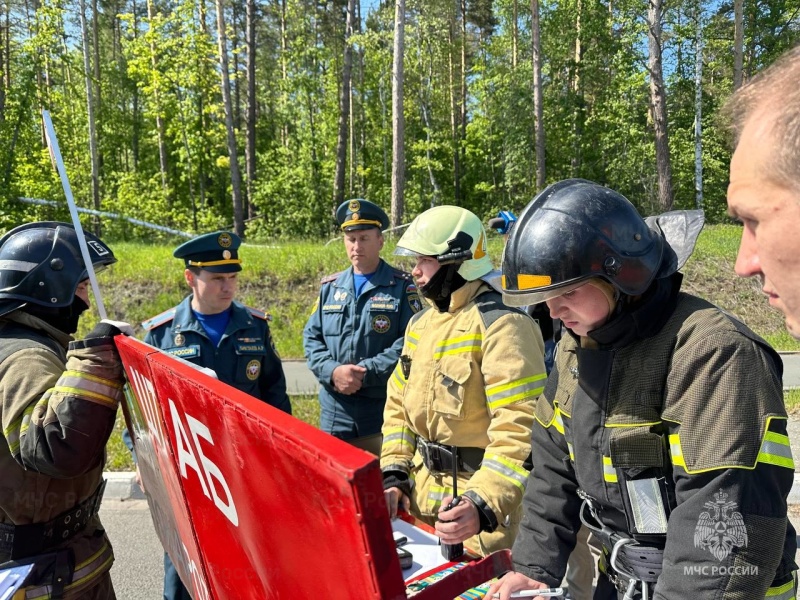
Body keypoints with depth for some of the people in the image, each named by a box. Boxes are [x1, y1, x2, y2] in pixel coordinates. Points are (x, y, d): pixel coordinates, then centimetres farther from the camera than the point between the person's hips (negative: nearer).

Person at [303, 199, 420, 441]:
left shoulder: (402, 286, -1)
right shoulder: (330, 286, 12)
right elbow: (311, 337, 10)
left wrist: (366, 372, -17)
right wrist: (332, 371, -9)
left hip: (386, 408, -3)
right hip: (335, 409, 4)